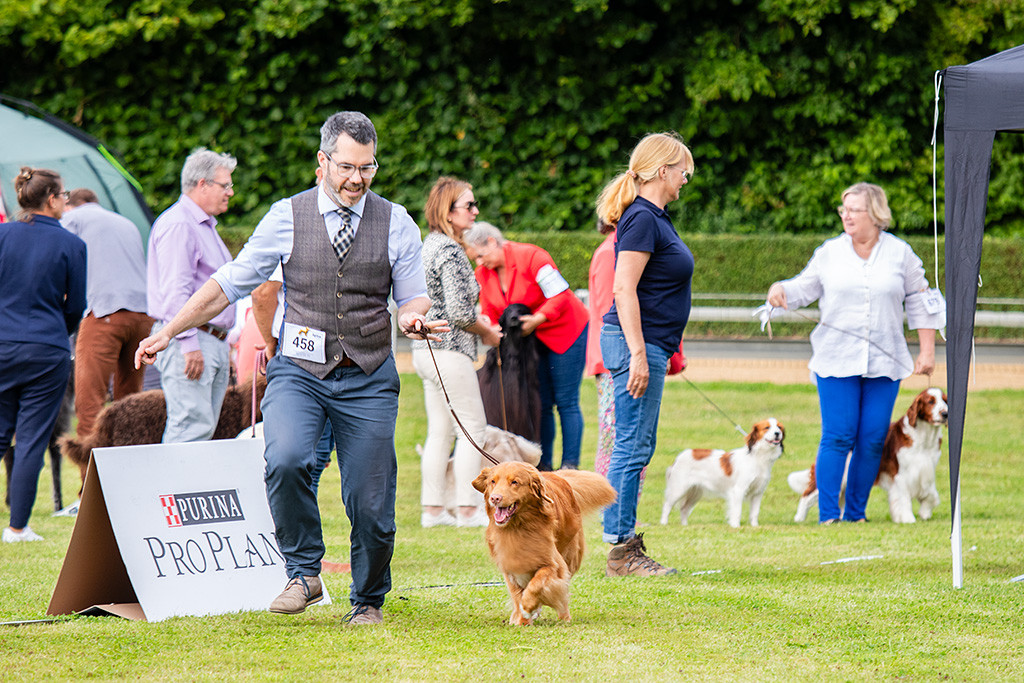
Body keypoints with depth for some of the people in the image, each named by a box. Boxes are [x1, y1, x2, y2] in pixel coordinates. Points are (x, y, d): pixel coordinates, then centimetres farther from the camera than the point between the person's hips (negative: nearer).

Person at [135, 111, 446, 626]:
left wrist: (414, 318, -17)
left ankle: (367, 602, 23)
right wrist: (168, 332, 2)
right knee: (285, 460, -29)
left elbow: (413, 297, 8)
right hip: (298, 371, -1)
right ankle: (303, 573, -13)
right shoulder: (286, 218, 1)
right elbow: (230, 282, 6)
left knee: (371, 504, 0)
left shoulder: (395, 223, 3)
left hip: (367, 378, 1)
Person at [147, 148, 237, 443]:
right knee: (193, 426, -17)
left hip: (214, 341, 10)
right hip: (188, 340, -10)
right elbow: (174, 291, -19)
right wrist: (189, 344, -24)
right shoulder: (177, 224, -11)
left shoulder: (206, 226, 24)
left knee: (204, 428, 4)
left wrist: (225, 345, 27)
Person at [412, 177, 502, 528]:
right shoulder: (450, 252, -17)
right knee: (473, 428, -2)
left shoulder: (430, 245, 13)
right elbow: (458, 311, -21)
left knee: (440, 431, 12)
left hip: (425, 350, 9)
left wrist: (477, 321, 14)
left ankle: (432, 509, 13)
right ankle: (468, 509, -1)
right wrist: (487, 332, -5)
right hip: (449, 351, -9)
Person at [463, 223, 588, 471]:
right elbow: (489, 311, 8)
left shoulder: (530, 256, -21)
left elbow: (560, 295, -22)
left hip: (565, 330, -7)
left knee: (566, 402, -7)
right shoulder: (483, 273, 1)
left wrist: (537, 319, -30)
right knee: (541, 404, 4)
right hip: (531, 338, 7)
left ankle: (570, 466, -7)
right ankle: (543, 465, 7)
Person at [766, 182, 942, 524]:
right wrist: (779, 290, -10)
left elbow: (920, 303, 11)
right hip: (836, 363, -1)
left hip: (884, 363, 1)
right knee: (837, 437, -9)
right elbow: (805, 287, 12)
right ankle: (827, 515, -6)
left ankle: (856, 514, 11)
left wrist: (927, 350, 7)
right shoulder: (829, 252, 6)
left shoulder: (900, 254, 6)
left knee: (873, 439, 0)